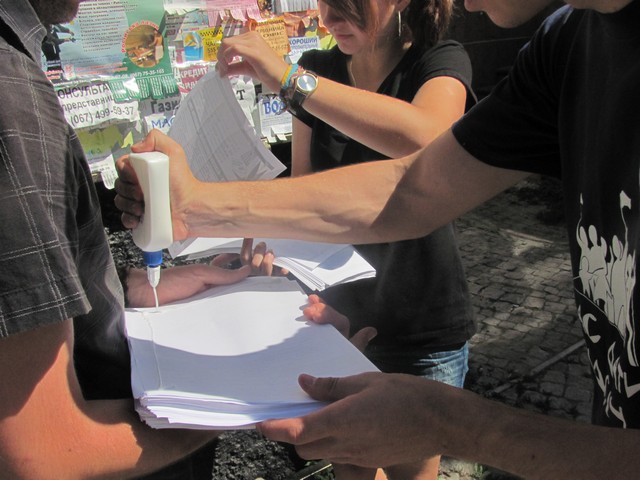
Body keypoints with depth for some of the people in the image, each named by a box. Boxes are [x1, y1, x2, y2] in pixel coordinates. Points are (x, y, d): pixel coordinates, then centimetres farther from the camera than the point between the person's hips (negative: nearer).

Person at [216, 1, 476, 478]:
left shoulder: (442, 62, -13)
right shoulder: (319, 69, 0)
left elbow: (423, 135, -38)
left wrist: (288, 76, -38)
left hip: (424, 327, -3)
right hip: (338, 314, 4)